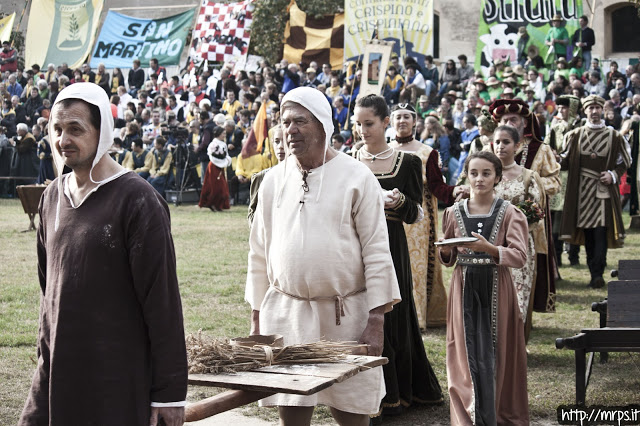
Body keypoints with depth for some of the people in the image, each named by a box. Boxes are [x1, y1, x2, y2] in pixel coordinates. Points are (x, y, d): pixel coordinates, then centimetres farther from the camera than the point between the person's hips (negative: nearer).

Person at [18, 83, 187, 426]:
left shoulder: (136, 200, -12)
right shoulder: (53, 197, 10)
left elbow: (162, 299, -14)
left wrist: (168, 393, -15)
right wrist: (46, 355, 18)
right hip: (56, 373, 6)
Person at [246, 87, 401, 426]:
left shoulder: (356, 177, -3)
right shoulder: (274, 180, 8)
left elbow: (376, 251, -5)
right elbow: (259, 253, 12)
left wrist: (376, 319, -10)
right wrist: (256, 318, 10)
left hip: (345, 314, -3)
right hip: (285, 312, 3)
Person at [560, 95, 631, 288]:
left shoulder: (614, 136, 5)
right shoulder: (575, 135, 8)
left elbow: (624, 162, 10)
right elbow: (566, 161, 7)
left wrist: (613, 175, -7)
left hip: (604, 191, -2)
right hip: (583, 191, 2)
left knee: (601, 232, -12)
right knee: (587, 233, 4)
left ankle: (598, 273, -16)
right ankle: (594, 273, 12)